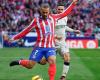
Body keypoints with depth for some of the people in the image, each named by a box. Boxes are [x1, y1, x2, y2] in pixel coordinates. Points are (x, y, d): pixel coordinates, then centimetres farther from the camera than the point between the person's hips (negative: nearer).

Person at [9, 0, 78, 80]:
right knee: (30, 65, -4)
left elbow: (65, 13, 18)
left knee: (52, 62, -25)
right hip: (39, 47, -2)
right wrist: (14, 38, 3)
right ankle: (19, 62, 27)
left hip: (50, 47, 2)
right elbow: (26, 31, 5)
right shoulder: (36, 21, 1)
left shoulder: (53, 17, 9)